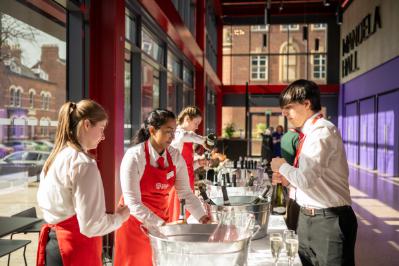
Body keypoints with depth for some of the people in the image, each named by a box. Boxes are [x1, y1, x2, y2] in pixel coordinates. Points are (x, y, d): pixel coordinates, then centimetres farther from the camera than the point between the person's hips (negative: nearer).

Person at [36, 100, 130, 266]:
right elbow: (91, 224, -23)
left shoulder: (55, 157, 7)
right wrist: (120, 216, -5)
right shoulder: (83, 163, -20)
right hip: (75, 248, -9)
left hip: (54, 244, 9)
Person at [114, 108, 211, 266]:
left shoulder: (175, 157, -5)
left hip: (161, 221, 4)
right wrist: (160, 224, -27)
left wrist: (203, 218, -14)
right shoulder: (134, 156, -19)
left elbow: (185, 193, -2)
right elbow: (133, 202, -22)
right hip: (135, 222, -4)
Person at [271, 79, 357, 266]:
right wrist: (288, 178, 4)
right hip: (307, 218, 9)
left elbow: (305, 179, -26)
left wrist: (282, 167, -9)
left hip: (329, 221, -8)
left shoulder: (322, 131, -17)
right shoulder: (309, 132, 10)